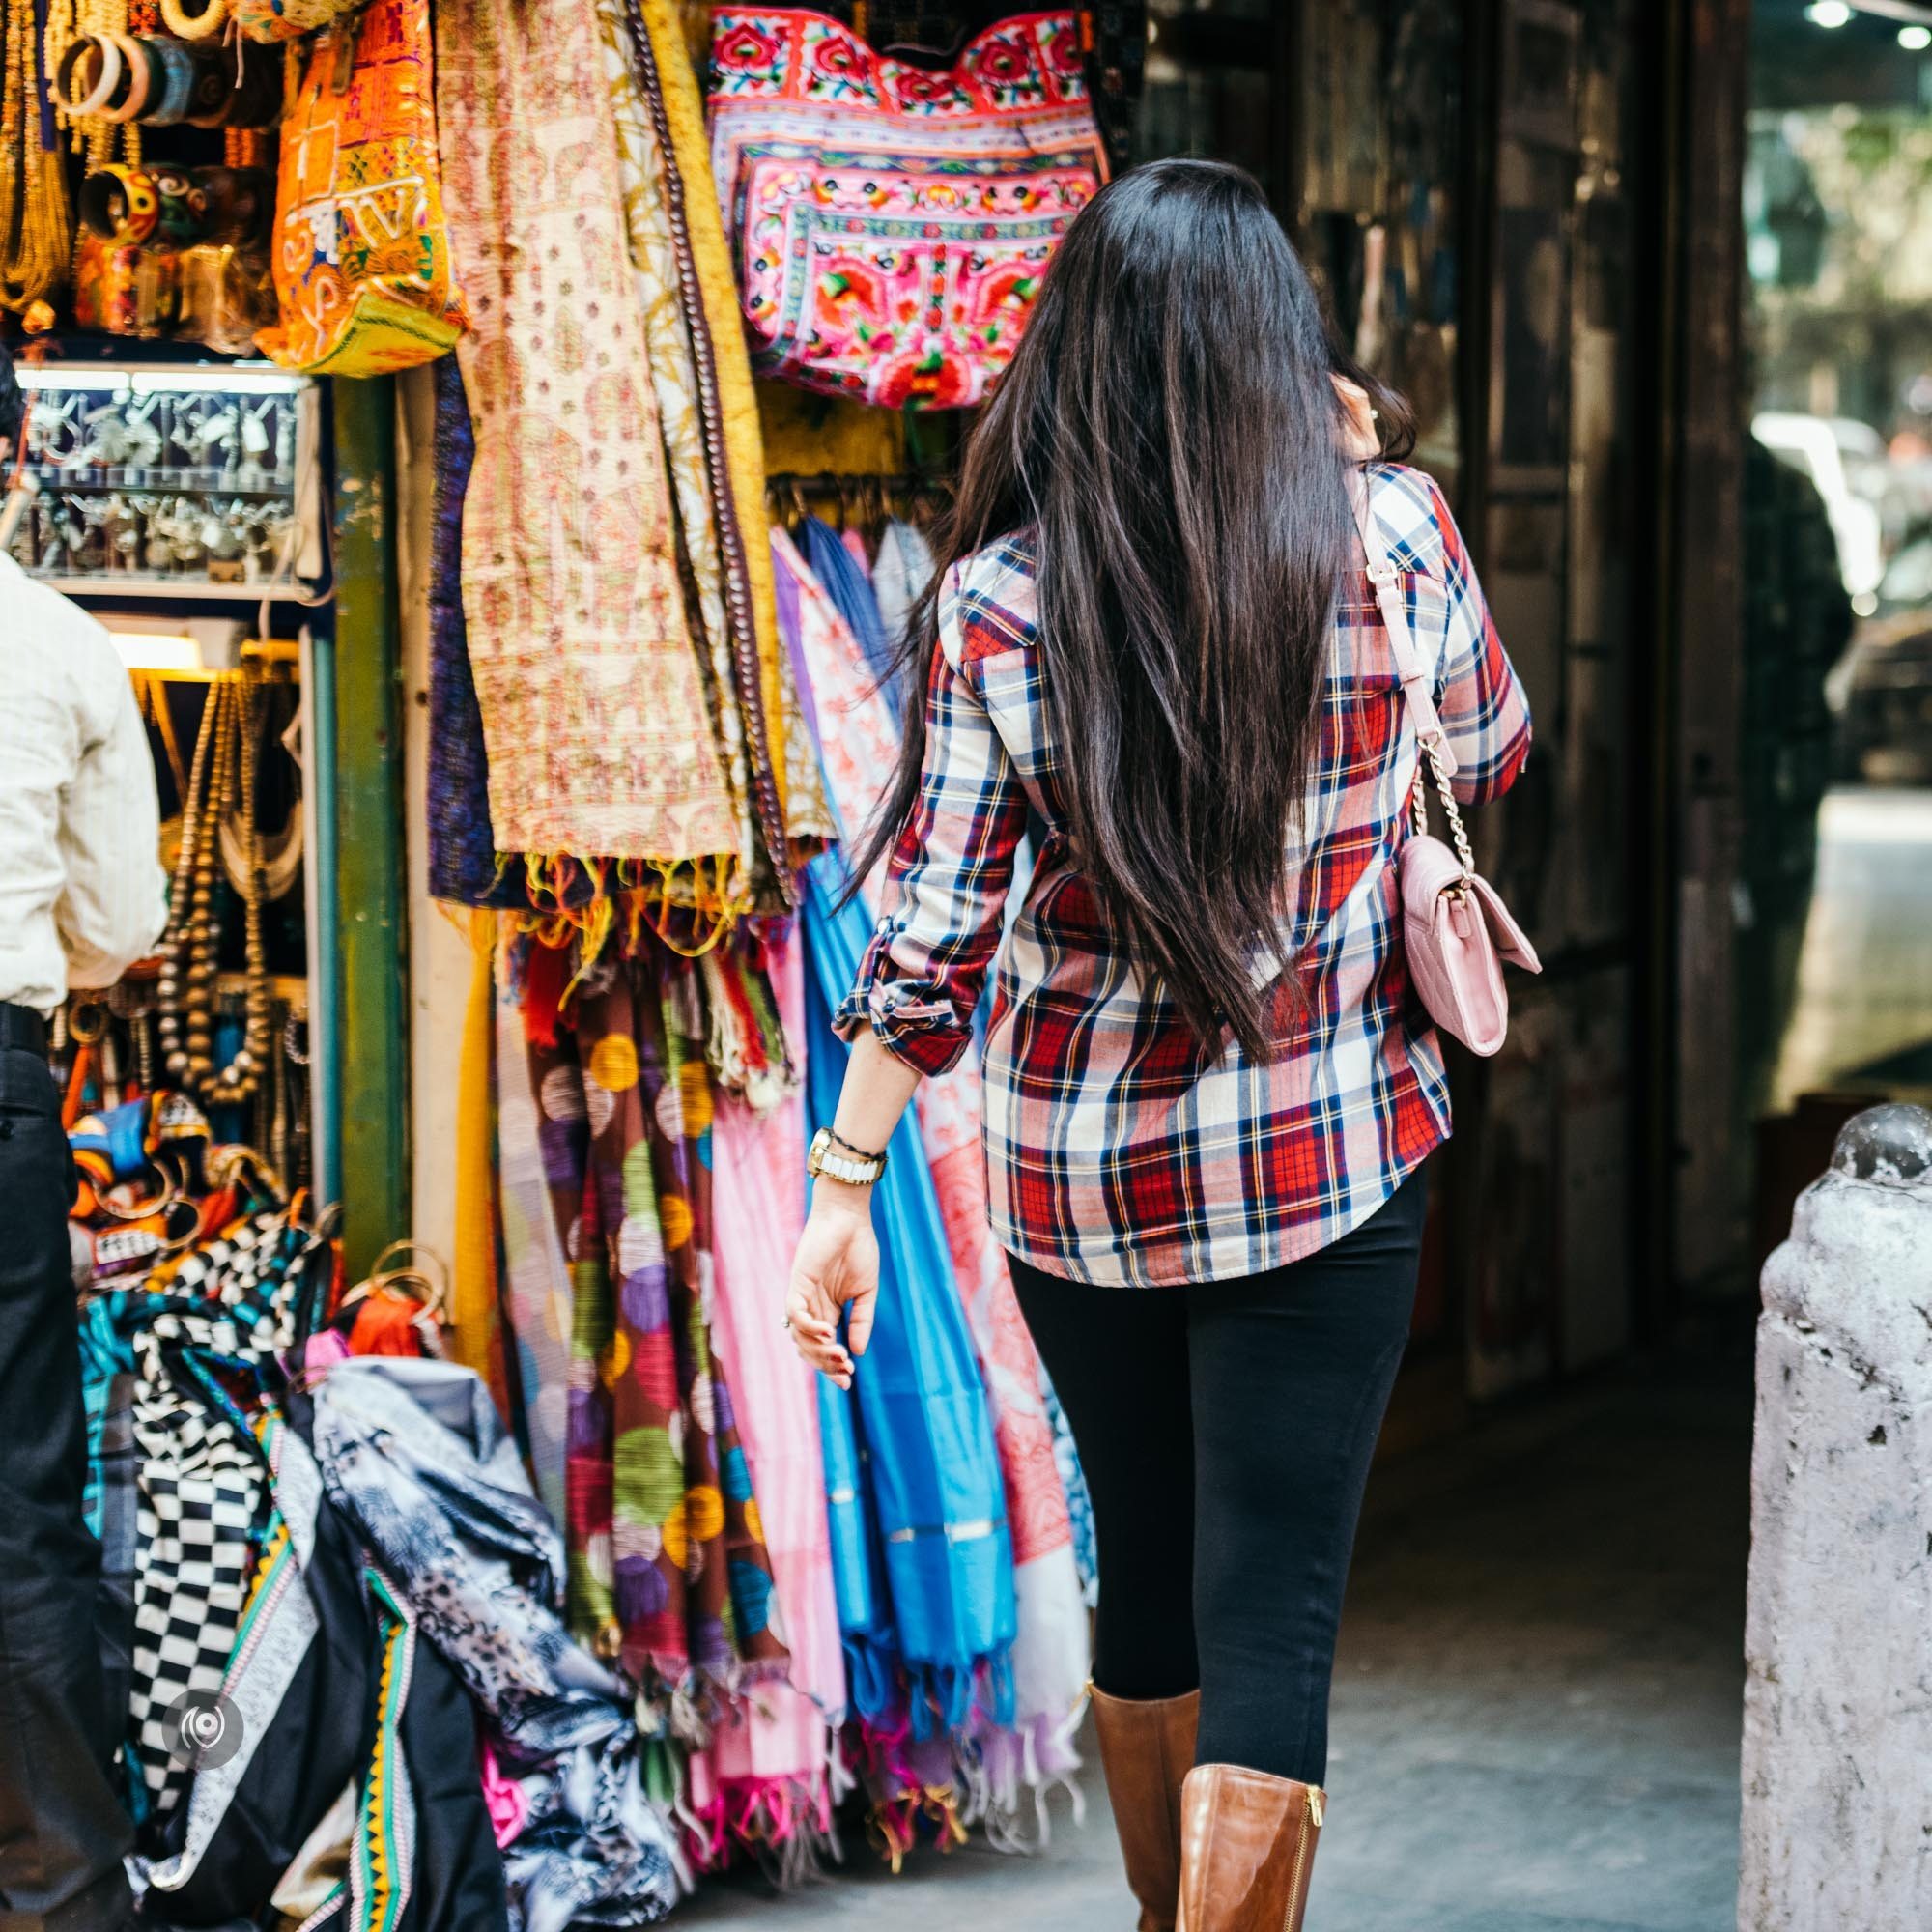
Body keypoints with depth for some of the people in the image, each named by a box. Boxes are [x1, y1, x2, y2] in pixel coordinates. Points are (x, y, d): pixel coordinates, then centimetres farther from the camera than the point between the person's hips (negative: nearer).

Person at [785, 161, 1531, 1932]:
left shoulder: (996, 605, -9)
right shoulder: (1390, 539, -9)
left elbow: (929, 935, -9)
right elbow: (1491, 754, 11)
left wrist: (844, 1189, -2)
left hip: (1073, 1172, 2)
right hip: (1328, 1162, -2)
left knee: (1145, 1572, 21)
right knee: (1271, 1604, 0)